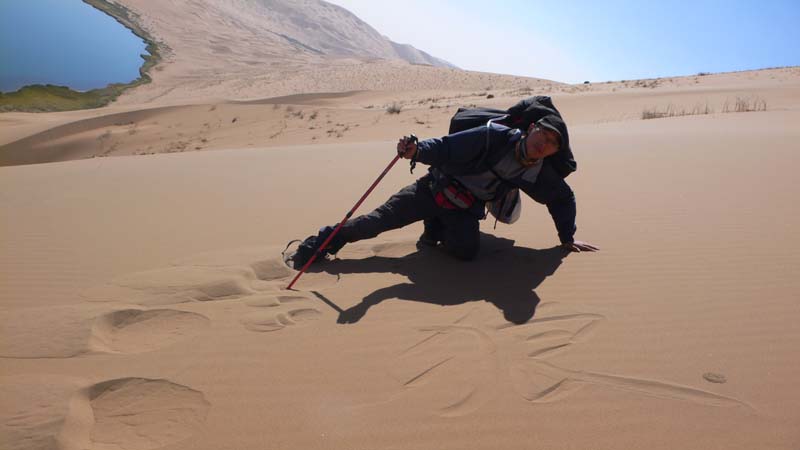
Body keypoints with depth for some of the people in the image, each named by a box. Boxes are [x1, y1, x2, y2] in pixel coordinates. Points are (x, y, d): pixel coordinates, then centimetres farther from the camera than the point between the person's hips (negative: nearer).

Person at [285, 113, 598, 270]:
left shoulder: (538, 174, -6)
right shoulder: (493, 137, -21)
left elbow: (564, 199, 11)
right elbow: (446, 148, -25)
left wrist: (567, 238, 8)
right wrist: (418, 150, -43)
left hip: (465, 211, 3)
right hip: (435, 189, -3)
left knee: (467, 250, -25)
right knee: (381, 219, -10)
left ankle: (437, 233, 10)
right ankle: (318, 245, 6)